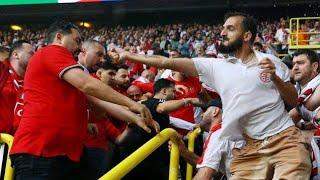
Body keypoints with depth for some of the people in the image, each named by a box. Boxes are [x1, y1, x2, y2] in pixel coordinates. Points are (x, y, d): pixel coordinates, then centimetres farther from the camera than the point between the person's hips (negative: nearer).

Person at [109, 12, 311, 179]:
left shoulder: (270, 61, 7)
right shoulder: (216, 66, 8)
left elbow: (294, 101, 8)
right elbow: (170, 63, 6)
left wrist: (275, 78, -9)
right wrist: (128, 56, 4)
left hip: (285, 140, -1)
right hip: (249, 148, 2)